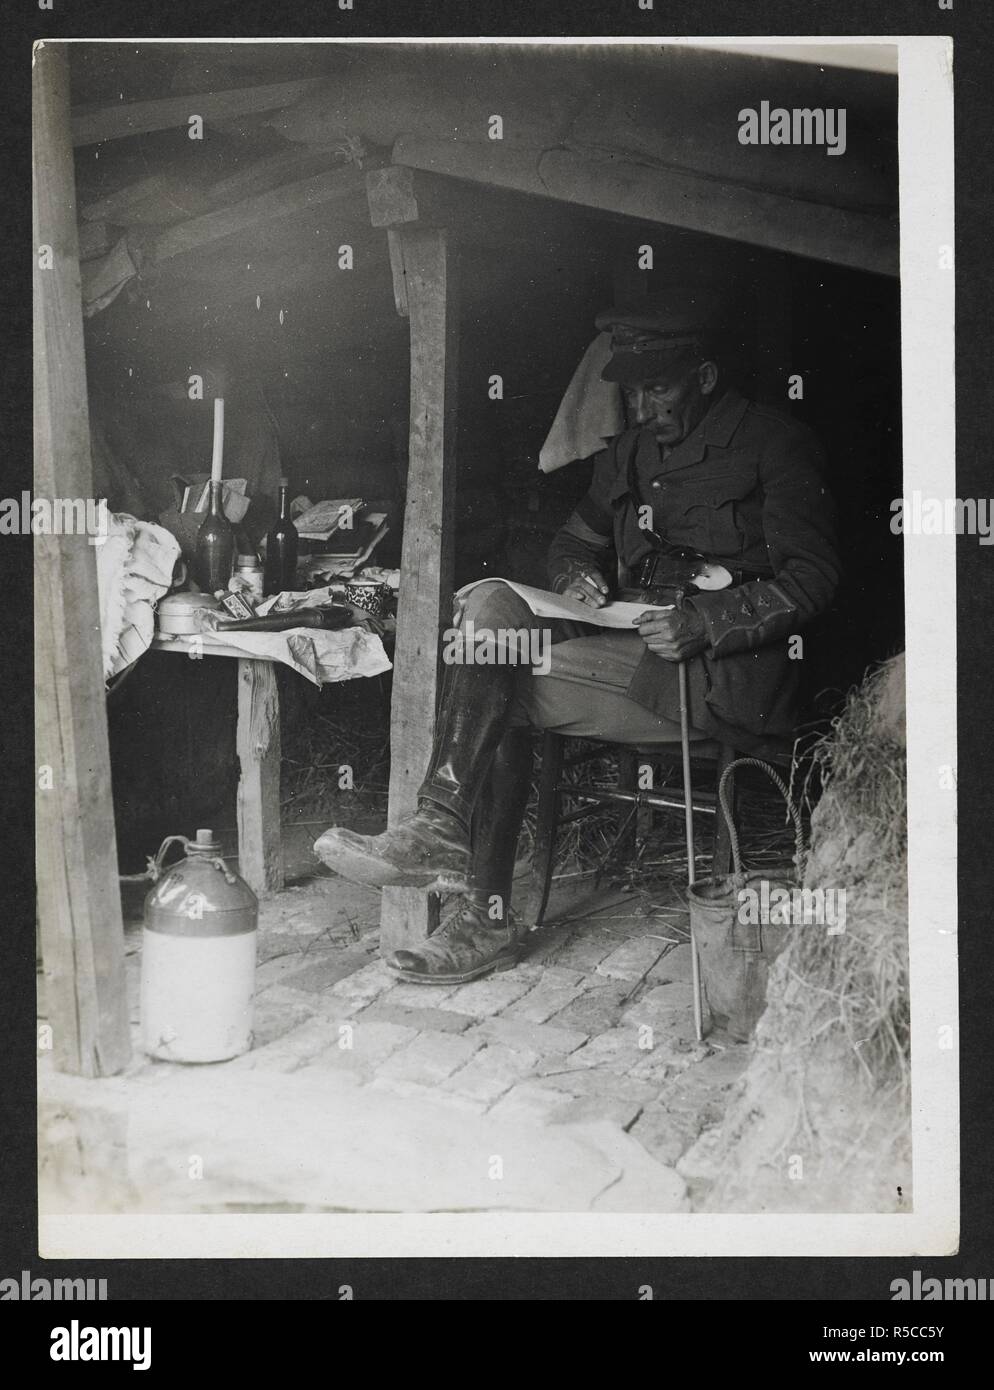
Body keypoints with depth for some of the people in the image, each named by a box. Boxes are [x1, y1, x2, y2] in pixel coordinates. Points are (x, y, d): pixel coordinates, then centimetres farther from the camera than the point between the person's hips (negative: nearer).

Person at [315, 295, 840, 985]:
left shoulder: (775, 444, 0)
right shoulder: (628, 453, 21)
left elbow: (812, 578, -8)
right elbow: (573, 543, 28)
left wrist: (702, 621, -21)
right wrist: (577, 577, 2)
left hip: (724, 666, -7)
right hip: (629, 646, 7)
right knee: (495, 602, -20)